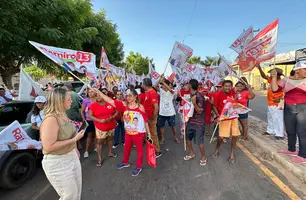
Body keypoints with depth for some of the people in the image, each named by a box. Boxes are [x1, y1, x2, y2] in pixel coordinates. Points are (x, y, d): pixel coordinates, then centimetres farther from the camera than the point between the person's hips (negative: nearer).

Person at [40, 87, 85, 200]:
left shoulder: (63, 115, 2)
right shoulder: (51, 119, -26)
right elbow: (48, 147, -29)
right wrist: (74, 139, -26)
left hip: (72, 157, 8)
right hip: (57, 163, -8)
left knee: (77, 191, 23)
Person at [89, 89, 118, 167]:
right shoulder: (93, 105, -9)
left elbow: (116, 112, 2)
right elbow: (90, 116, -11)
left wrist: (112, 117, -17)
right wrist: (100, 120, -23)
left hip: (111, 126, 3)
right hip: (100, 128, -2)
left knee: (110, 139, 19)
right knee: (99, 142, 3)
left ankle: (110, 152, 41)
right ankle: (99, 158, 18)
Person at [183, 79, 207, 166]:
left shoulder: (199, 97, -20)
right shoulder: (190, 95, 4)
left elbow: (200, 111, -20)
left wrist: (194, 103, -31)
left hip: (198, 122, -8)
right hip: (191, 120, 8)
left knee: (199, 141, -1)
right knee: (187, 137, 14)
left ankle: (203, 157, 22)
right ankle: (192, 153, 35)